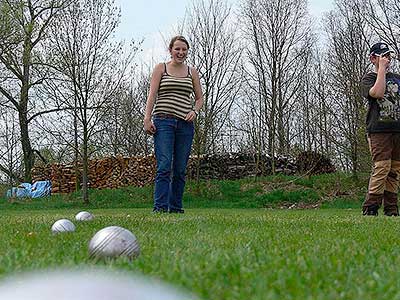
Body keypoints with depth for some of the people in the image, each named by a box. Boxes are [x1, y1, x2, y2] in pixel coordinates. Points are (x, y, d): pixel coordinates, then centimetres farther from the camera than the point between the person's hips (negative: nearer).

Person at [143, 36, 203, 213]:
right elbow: (152, 95, 1)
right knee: (164, 166, -13)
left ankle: (176, 207, 10)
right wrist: (147, 119, -9)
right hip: (163, 121, -3)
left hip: (185, 124, 3)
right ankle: (160, 206, -14)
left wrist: (195, 111, -1)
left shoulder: (192, 72, 15)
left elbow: (199, 98, 20)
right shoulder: (161, 69, 7)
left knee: (180, 169, 4)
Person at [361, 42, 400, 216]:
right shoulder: (368, 78, 4)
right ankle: (370, 208, -14)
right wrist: (382, 69, -9)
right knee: (382, 167, -15)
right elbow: (378, 92, -17)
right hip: (378, 130, -5)